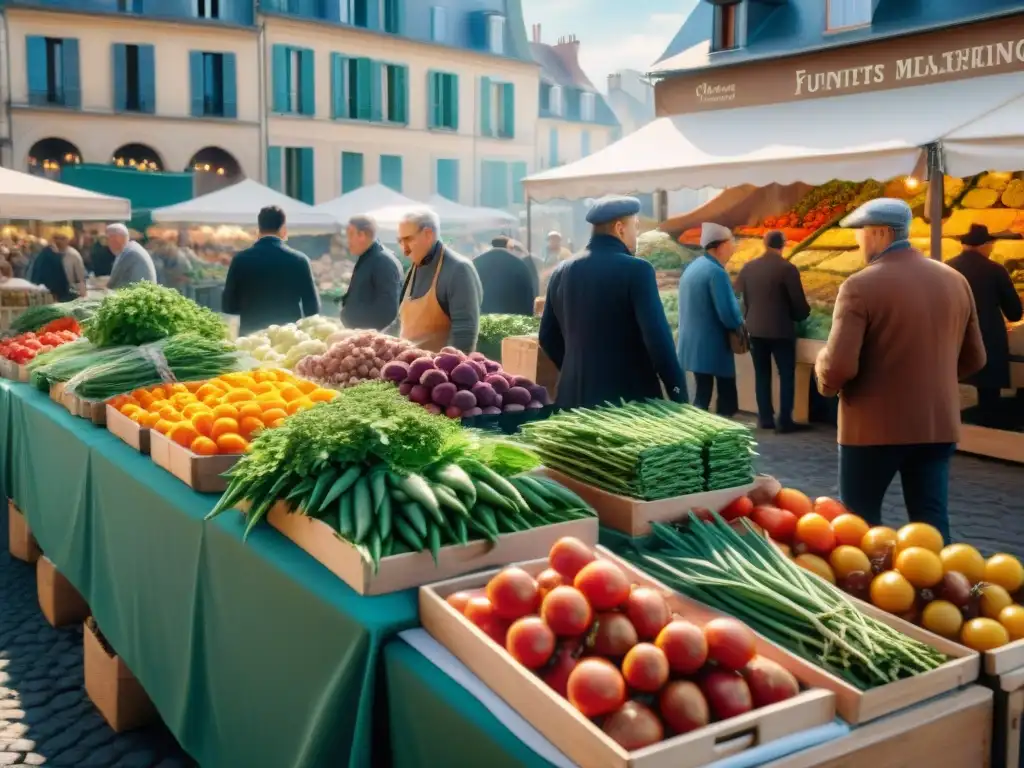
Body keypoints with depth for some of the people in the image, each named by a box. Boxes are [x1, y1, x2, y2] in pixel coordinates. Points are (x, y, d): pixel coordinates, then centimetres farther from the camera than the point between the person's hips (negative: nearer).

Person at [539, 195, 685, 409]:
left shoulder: (561, 272, 7)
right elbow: (658, 338, -16)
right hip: (629, 395, -5)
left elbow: (548, 337, 14)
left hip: (576, 397, 6)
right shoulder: (637, 270, -11)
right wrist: (679, 396, -10)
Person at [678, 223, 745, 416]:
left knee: (703, 392, 14)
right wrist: (740, 324, -1)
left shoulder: (692, 268, 10)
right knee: (726, 393, 1)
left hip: (693, 345, 9)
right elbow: (727, 314, -22)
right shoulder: (716, 272, -17)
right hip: (712, 346, -8)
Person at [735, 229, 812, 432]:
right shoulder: (787, 269, -13)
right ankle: (784, 421, 1)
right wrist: (802, 314, 11)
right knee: (787, 375, 3)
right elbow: (799, 302, -11)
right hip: (781, 330, -4)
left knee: (762, 374, 12)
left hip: (755, 329, 4)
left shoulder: (748, 267, 0)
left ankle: (765, 418, 15)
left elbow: (740, 297, 8)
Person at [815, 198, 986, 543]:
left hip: (874, 428, -5)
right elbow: (973, 359, 13)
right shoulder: (955, 281, 5)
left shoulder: (860, 286, -14)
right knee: (932, 525, 9)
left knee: (858, 523, 12)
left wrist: (824, 377, 0)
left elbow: (840, 366, -21)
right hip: (938, 425, 5)